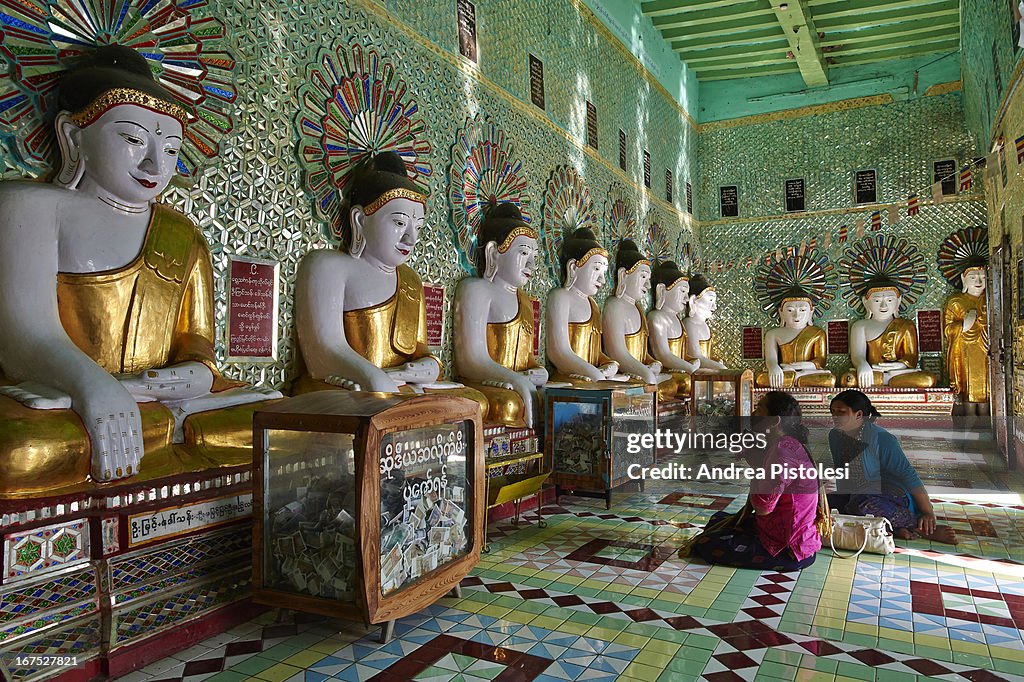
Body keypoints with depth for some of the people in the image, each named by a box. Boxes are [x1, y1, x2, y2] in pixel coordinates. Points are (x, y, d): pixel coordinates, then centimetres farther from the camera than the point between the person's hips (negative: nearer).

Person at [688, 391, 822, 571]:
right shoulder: (784, 445, 9)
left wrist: (754, 465, -14)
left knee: (703, 545, -12)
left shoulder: (783, 451, -26)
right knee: (718, 518, 24)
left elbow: (762, 507, -24)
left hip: (788, 549, -11)